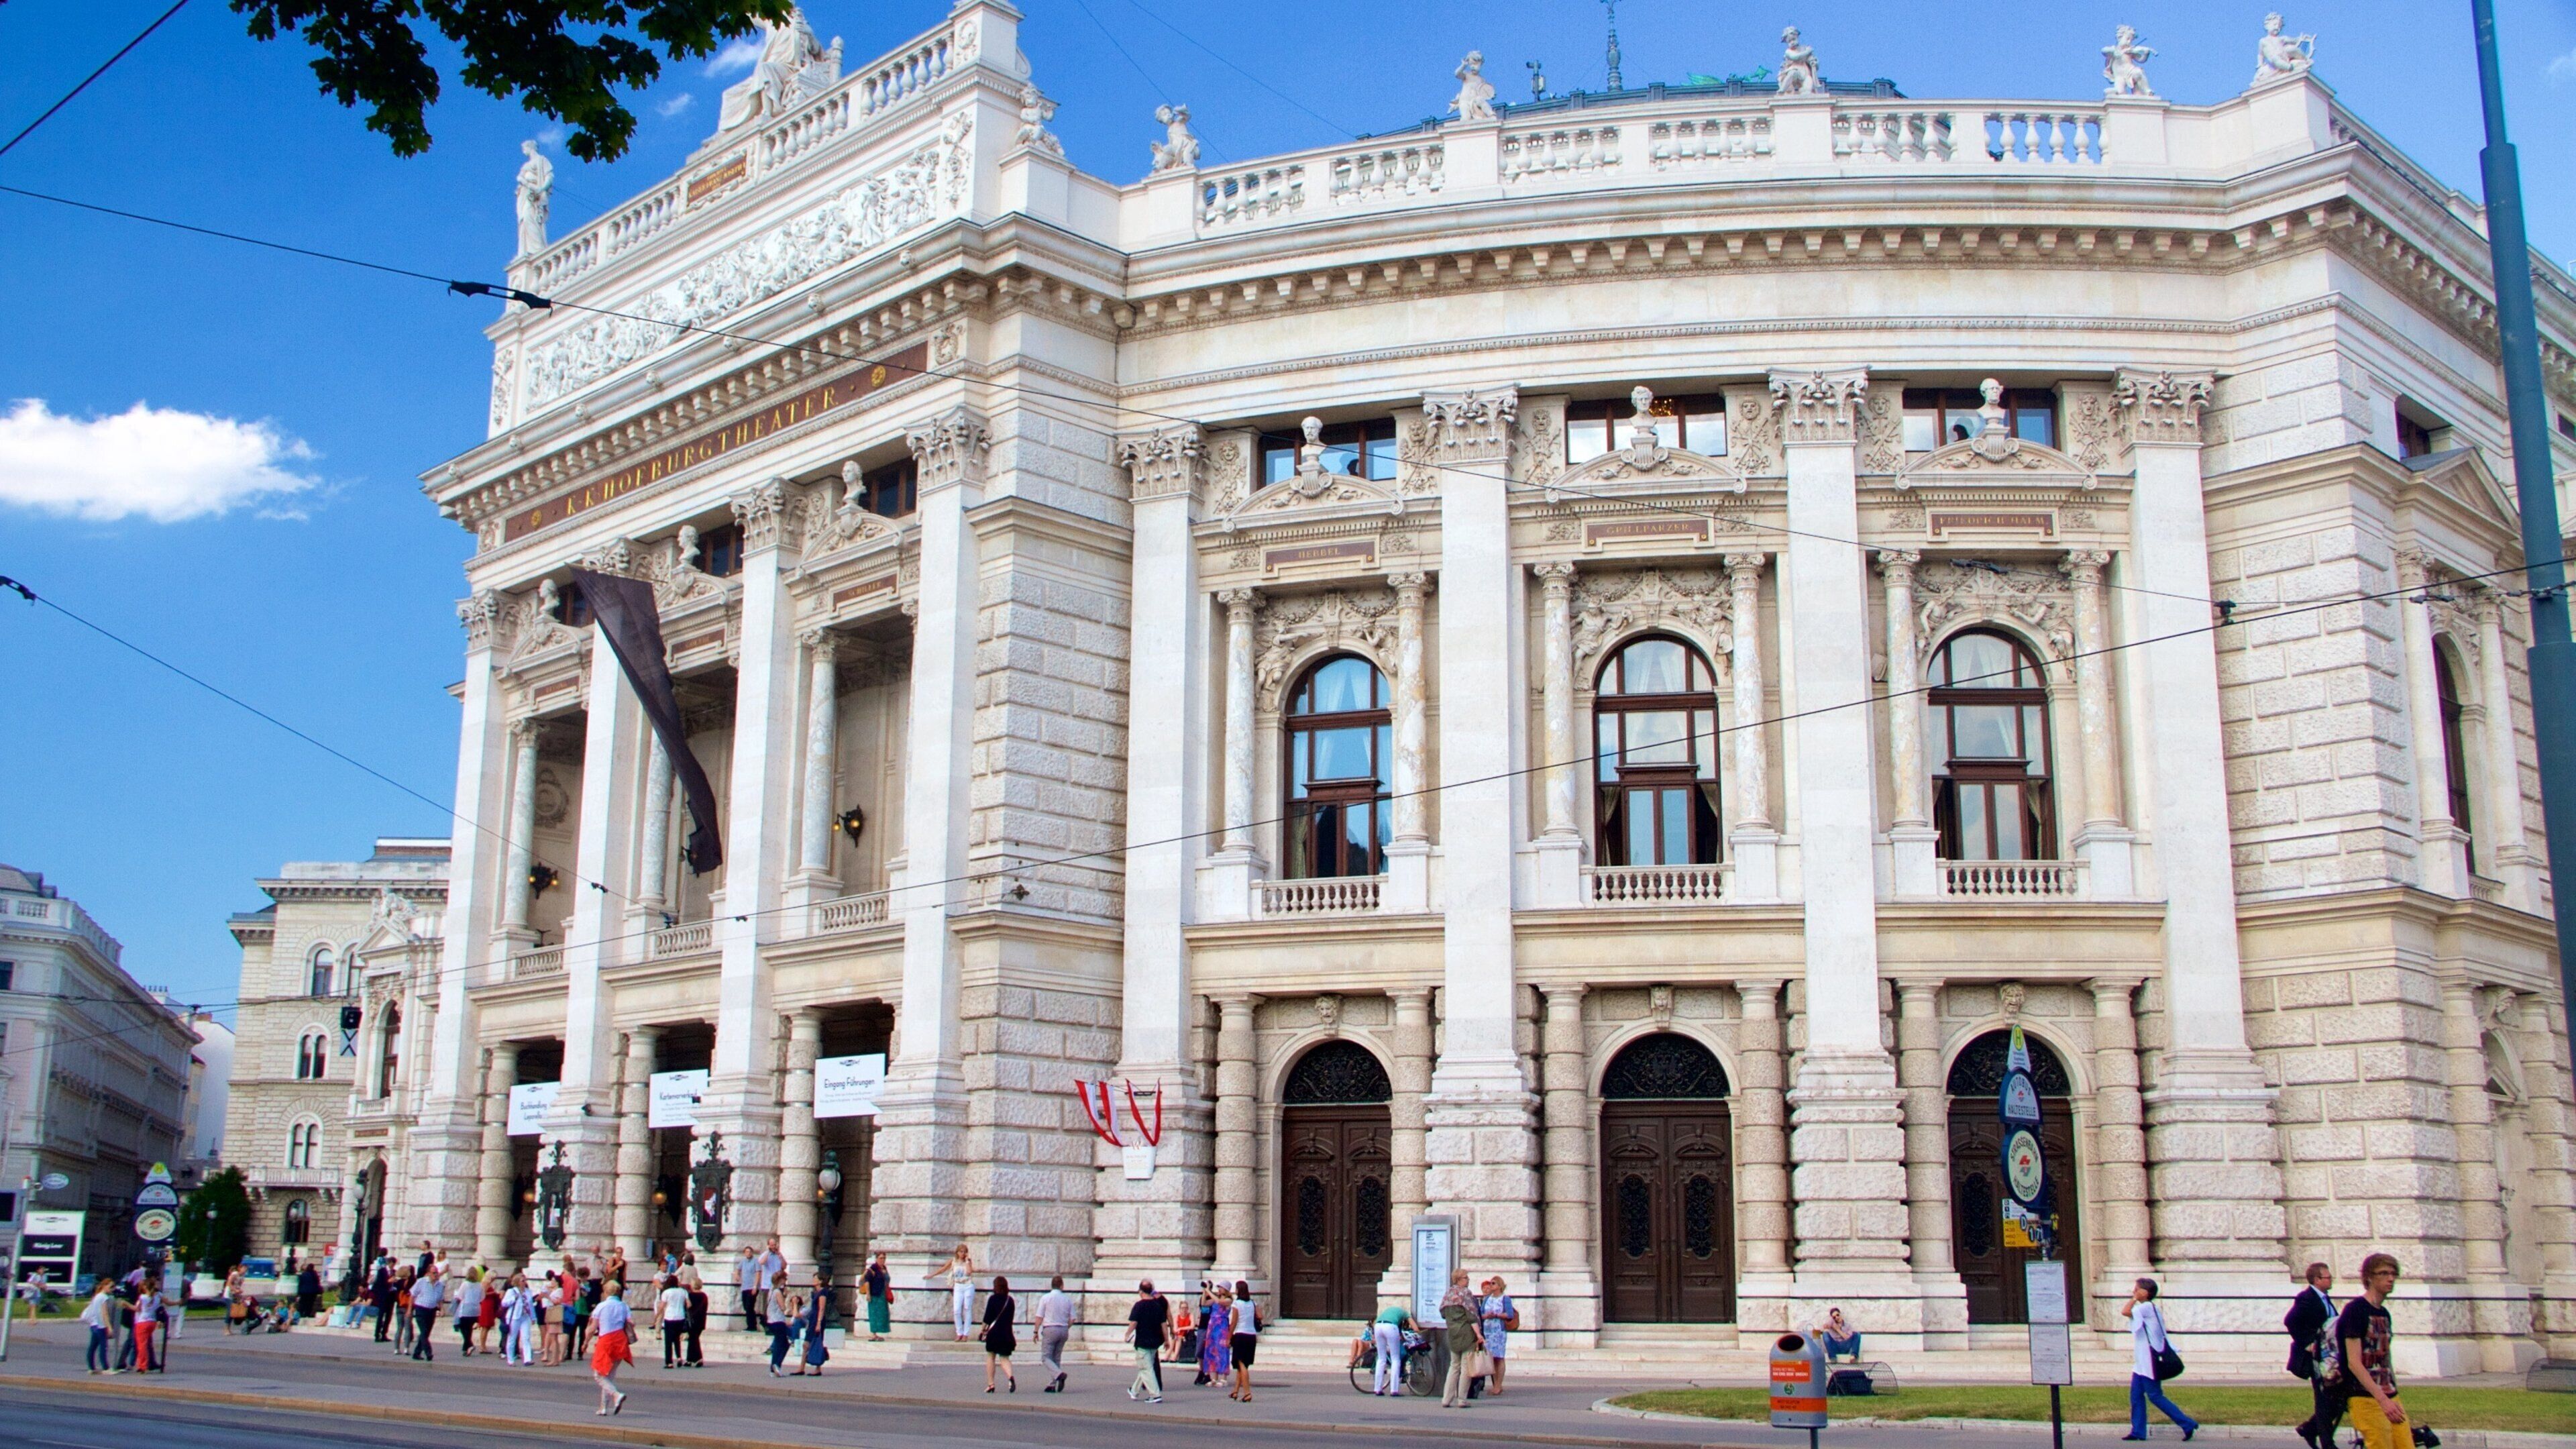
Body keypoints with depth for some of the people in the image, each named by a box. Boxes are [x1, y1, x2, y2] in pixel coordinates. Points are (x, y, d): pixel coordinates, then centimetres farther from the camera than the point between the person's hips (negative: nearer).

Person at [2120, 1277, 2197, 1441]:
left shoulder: (2146, 1308, -17)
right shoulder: (2150, 1308, 13)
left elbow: (2125, 1312, -31)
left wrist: (2134, 1298, -18)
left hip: (2149, 1362, -10)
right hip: (2142, 1362, 10)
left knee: (2155, 1396, -4)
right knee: (2136, 1395, 8)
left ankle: (2188, 1424, 1)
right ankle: (2138, 1431, 9)